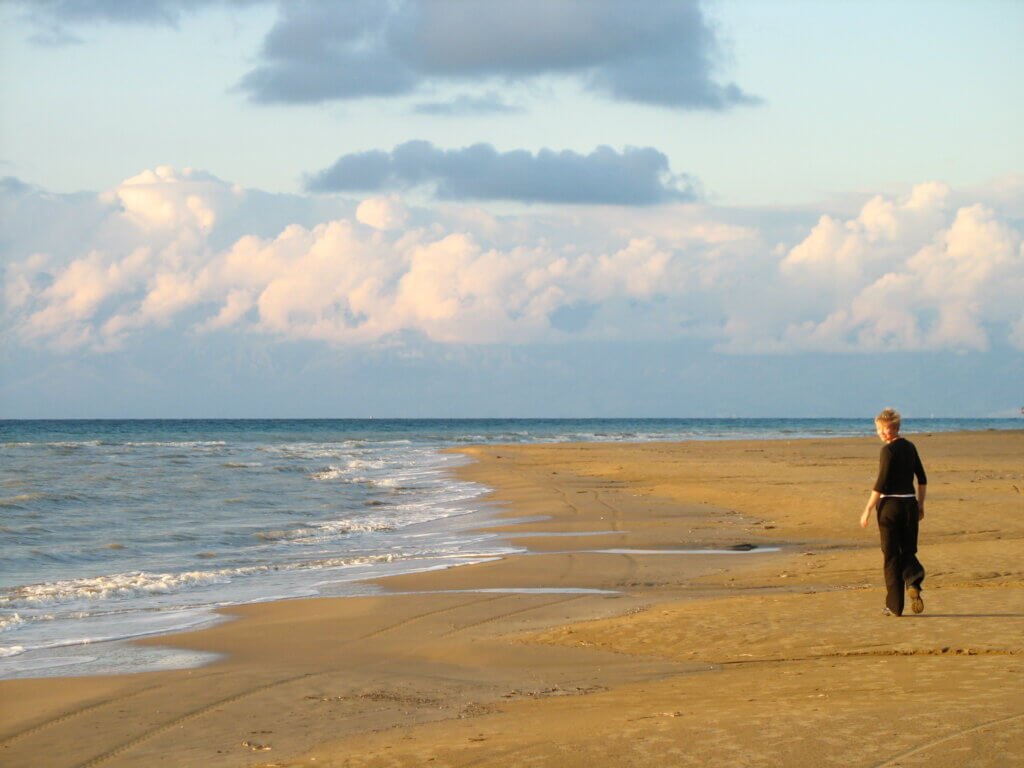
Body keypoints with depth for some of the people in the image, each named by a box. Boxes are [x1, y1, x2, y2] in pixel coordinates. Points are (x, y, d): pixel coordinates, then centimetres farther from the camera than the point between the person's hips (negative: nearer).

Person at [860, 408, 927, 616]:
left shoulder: (888, 450, -13)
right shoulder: (910, 447, 9)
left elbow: (881, 483, -16)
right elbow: (922, 479, 13)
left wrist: (868, 510, -11)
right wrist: (921, 505, 21)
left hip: (890, 505, -6)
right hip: (909, 503, 6)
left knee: (891, 556, 3)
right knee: (908, 551, 15)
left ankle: (894, 606, 6)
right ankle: (913, 582, -16)